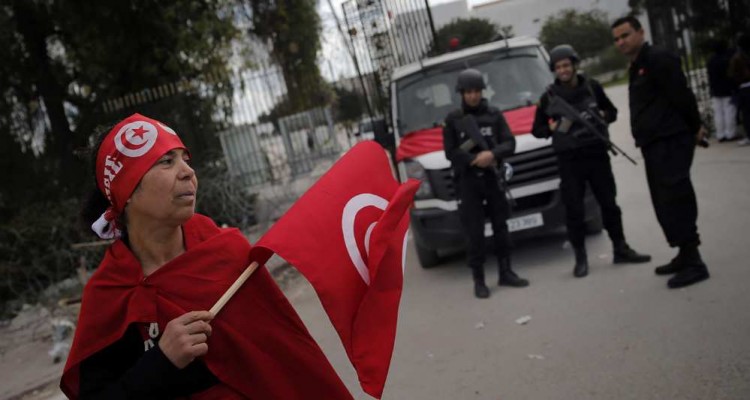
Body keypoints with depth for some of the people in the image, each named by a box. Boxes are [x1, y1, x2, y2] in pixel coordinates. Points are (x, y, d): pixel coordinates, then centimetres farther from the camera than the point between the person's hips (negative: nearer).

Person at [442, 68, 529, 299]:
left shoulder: (494, 115, 7)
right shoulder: (453, 120, 1)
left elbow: (509, 144, 0)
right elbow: (450, 152, -5)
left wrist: (492, 154, -21)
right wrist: (476, 159, -18)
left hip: (492, 178, 3)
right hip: (467, 182, -3)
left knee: (500, 227, 9)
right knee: (474, 232, -3)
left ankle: (505, 273, 21)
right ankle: (479, 281, 3)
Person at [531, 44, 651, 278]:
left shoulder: (592, 87, 4)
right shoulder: (549, 96, -1)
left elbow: (612, 112, 15)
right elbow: (536, 130, 5)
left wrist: (602, 115, -7)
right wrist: (554, 128, -15)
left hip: (597, 153, 2)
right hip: (569, 160, -2)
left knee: (609, 203, 9)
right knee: (574, 209, -2)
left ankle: (620, 249, 23)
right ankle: (580, 259, 8)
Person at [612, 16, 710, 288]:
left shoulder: (658, 59, -11)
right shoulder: (637, 67, 20)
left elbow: (682, 97, -15)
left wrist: (694, 129, -6)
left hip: (671, 143, -10)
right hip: (653, 145, 10)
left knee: (676, 201, -11)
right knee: (665, 204, 13)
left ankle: (693, 262, -7)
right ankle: (685, 256, 22)